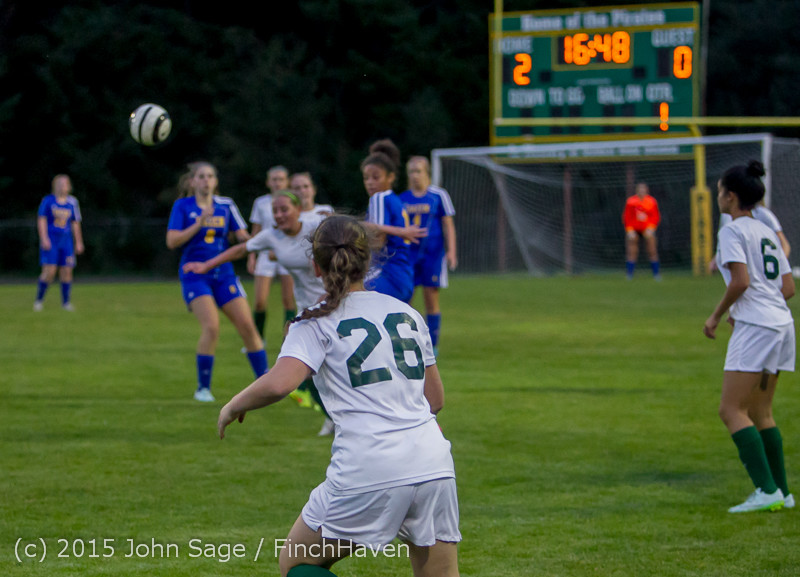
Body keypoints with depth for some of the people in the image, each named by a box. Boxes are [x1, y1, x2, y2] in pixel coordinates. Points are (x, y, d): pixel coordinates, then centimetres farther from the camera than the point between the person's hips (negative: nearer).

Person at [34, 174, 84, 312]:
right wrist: (44, 238, -13)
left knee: (67, 271, -1)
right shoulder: (47, 201, -1)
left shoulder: (72, 202, 8)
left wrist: (79, 243, 12)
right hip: (50, 240, -3)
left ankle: (66, 302, 7)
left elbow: (75, 223, 14)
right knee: (49, 271, -12)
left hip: (66, 241, 3)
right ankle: (39, 299, 2)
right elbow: (41, 220, -3)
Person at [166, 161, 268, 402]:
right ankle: (203, 388, -7)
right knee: (211, 327, -20)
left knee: (247, 325, -3)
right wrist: (199, 224, -19)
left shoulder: (225, 205, 6)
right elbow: (172, 241, -9)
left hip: (223, 273, 4)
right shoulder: (182, 206, -1)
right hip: (195, 275, -3)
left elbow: (243, 237, 2)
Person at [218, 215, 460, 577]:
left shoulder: (317, 323, 2)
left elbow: (279, 384, -15)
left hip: (369, 472, -4)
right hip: (434, 464, 4)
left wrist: (234, 406, 3)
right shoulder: (407, 313, 17)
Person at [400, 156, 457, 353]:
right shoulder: (402, 199, 9)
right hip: (409, 253, 3)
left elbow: (448, 226, 2)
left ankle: (432, 345, 9)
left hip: (432, 253, -3)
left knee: (431, 299, 0)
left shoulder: (438, 196, 0)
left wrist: (451, 251, -7)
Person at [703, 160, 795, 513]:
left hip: (755, 327, -9)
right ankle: (781, 492, 12)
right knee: (760, 413, 15)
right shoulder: (767, 232, 19)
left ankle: (767, 491, -19)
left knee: (732, 410, -9)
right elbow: (788, 288, 17)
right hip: (782, 325, 9)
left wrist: (716, 315, -4)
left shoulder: (732, 231, -6)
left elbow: (740, 281, -17)